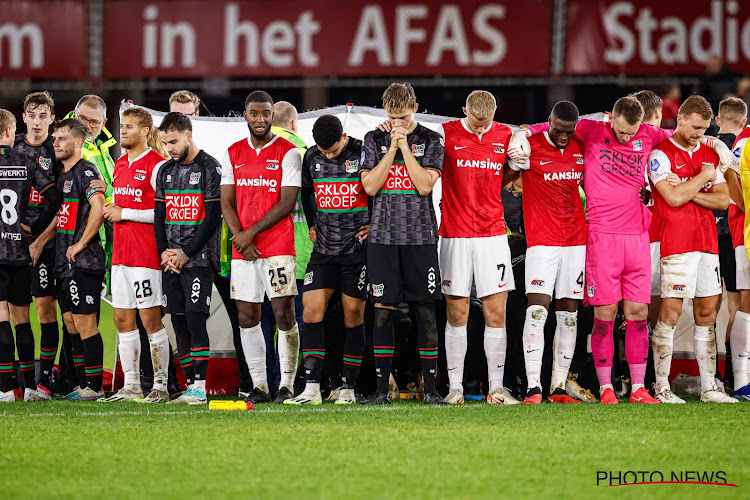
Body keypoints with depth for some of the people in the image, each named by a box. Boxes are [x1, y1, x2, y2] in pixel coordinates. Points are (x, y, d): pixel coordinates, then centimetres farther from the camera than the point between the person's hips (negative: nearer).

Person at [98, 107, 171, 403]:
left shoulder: (156, 165, -9)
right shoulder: (120, 165, 17)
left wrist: (125, 213, -13)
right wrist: (110, 211, 7)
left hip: (146, 254, -8)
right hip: (121, 253, 8)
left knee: (150, 318, -6)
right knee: (122, 320, 7)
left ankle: (161, 385, -1)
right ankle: (131, 386, 12)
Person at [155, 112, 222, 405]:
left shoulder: (209, 168, -5)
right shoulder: (165, 172, 15)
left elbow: (213, 217, -10)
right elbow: (159, 216, 16)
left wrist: (185, 254, -11)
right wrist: (164, 252, 0)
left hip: (199, 258, -7)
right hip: (171, 260, 7)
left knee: (195, 320, -13)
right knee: (179, 323, 5)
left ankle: (200, 388, -12)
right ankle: (191, 387, 8)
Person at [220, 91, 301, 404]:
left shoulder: (287, 152, -1)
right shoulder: (233, 154, 12)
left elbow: (287, 203, -8)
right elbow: (226, 203, 9)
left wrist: (251, 232, -12)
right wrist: (242, 240, -6)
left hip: (278, 246, -4)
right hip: (242, 248, 4)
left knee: (284, 314, -8)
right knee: (247, 317, 3)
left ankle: (287, 385, 0)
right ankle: (259, 386, 10)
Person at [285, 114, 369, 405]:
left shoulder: (364, 153, -10)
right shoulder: (311, 157, 4)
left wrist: (376, 223, -2)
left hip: (357, 248, -4)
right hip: (324, 248, 4)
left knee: (353, 315, 0)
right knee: (311, 311, -6)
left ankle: (348, 388, 6)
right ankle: (312, 389, -7)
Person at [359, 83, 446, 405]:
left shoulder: (431, 140, 4)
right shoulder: (374, 140, 8)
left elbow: (425, 185, -8)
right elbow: (370, 186, -3)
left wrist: (404, 146, -9)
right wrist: (392, 146, -6)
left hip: (420, 236, -1)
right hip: (383, 236, 1)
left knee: (425, 310, -2)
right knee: (383, 310, -1)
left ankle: (430, 387, 2)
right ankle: (382, 388, 3)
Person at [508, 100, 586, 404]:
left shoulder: (580, 149, 9)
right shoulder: (530, 147, -5)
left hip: (576, 239, 5)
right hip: (542, 240, -5)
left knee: (569, 314, 4)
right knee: (537, 309, -14)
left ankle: (559, 387, 7)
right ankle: (533, 387, -18)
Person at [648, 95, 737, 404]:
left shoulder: (709, 155, 15)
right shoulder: (661, 154, -5)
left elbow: (723, 200, 9)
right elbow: (674, 198, -17)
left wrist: (689, 193, -5)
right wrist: (703, 177, -6)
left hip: (707, 241, 7)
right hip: (676, 244, -7)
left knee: (707, 313, 7)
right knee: (670, 312, -8)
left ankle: (709, 387, 10)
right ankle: (662, 387, -4)